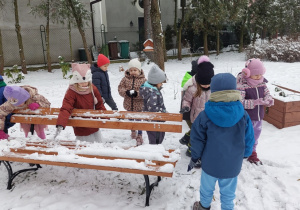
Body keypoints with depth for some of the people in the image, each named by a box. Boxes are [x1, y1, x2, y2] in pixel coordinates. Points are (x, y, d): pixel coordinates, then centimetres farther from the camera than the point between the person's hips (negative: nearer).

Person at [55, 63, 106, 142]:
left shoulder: (93, 89, -3)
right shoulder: (71, 92, -18)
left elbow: (100, 105, 6)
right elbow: (65, 109, -27)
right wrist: (60, 125, -39)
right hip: (81, 130, -5)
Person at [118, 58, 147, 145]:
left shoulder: (143, 80, -11)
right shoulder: (125, 78, -3)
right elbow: (120, 88, -2)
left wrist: (137, 93, -29)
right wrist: (126, 92, -22)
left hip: (139, 105, -4)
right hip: (128, 104, 4)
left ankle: (139, 136, 24)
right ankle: (133, 131, 49)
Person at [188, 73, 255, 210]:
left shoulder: (205, 115, -19)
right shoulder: (243, 115, -16)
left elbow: (197, 139, -10)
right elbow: (249, 140, -5)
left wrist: (194, 158, 6)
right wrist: (244, 154, 14)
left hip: (210, 163, 0)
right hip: (232, 165, 1)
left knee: (207, 189, 24)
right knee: (228, 193, 22)